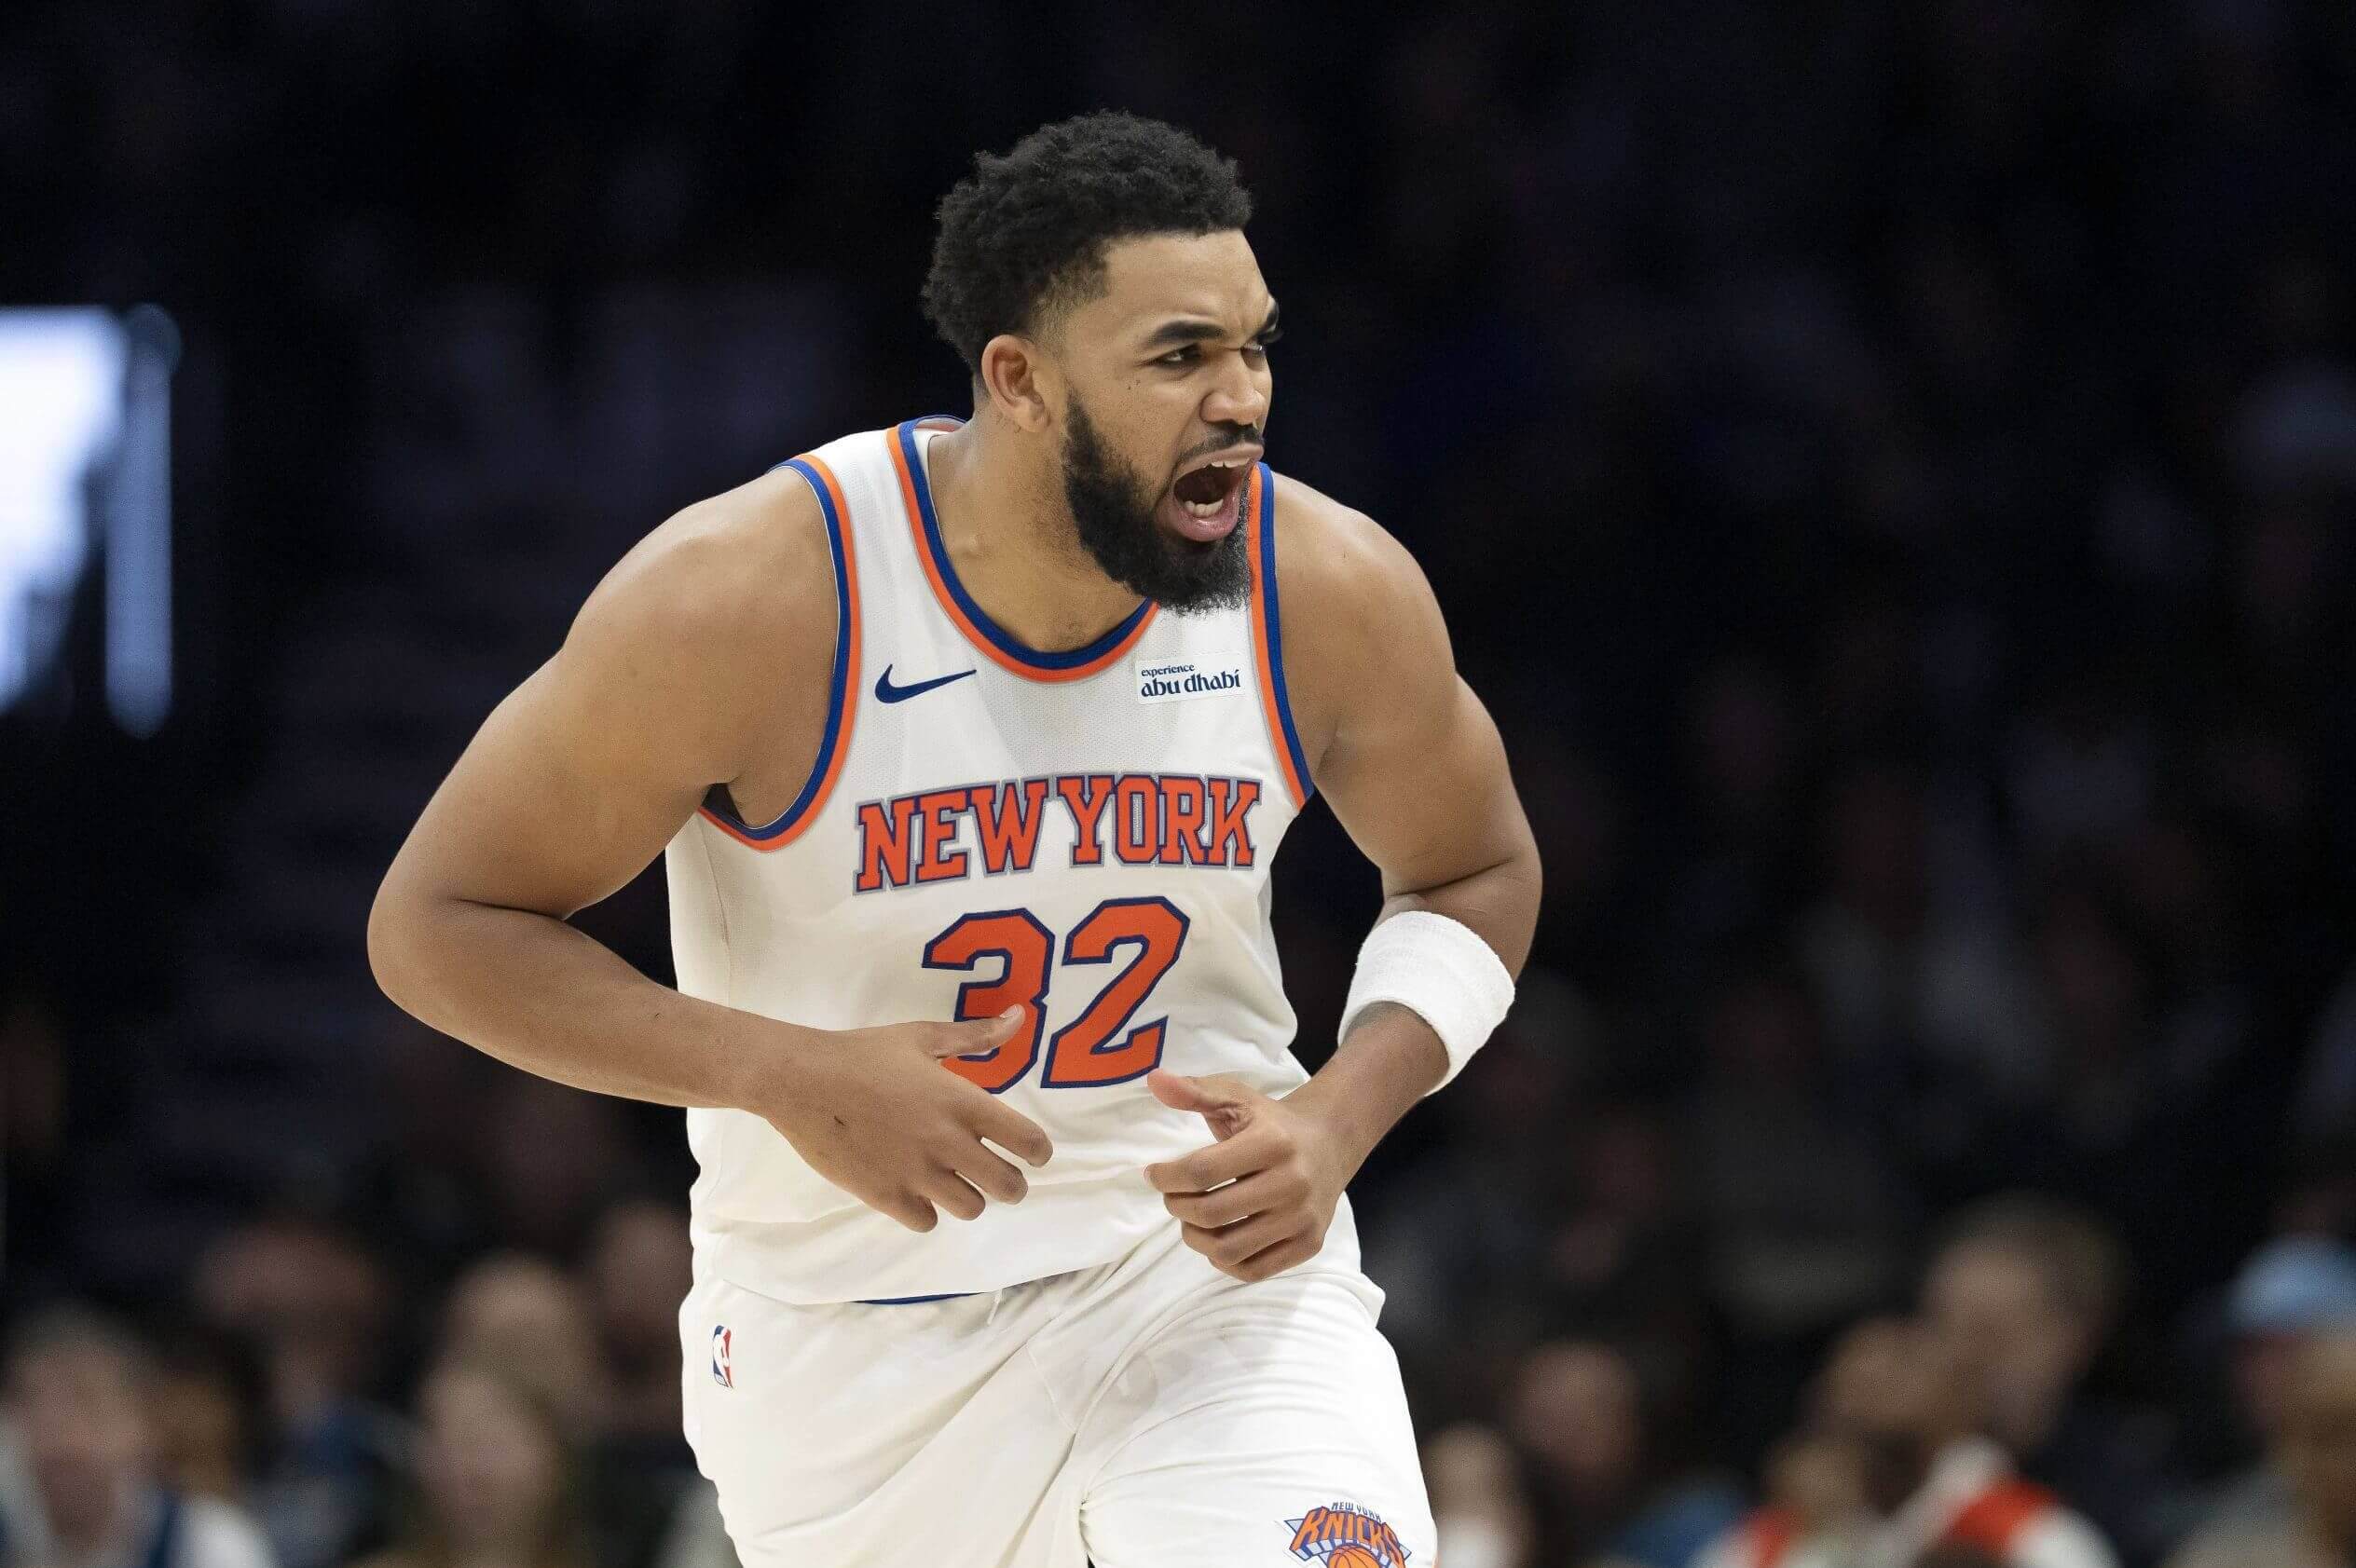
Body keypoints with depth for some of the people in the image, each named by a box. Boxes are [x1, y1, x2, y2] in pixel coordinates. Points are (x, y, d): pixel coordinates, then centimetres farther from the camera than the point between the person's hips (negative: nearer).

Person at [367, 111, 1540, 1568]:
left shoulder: (1331, 593, -13)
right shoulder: (747, 600, -22)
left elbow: (1476, 876, 7)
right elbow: (436, 922, -14)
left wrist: (1343, 1117, -13)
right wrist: (790, 1075, -27)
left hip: (1209, 1251, 1)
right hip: (850, 1323, -1)